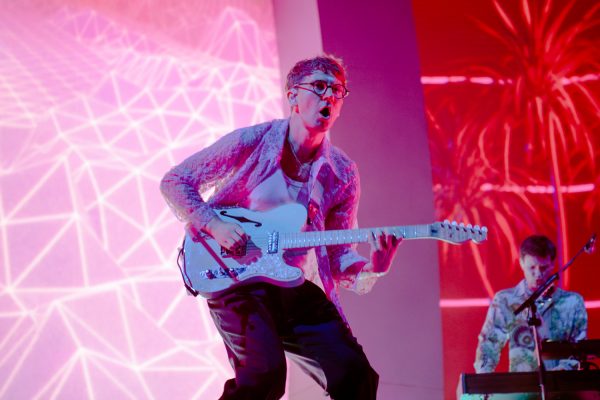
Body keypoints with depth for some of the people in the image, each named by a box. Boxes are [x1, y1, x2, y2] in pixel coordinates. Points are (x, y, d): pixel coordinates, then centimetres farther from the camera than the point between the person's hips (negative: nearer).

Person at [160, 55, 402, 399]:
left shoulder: (343, 174, 4)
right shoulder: (253, 141, -6)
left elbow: (339, 256, 6)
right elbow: (175, 181, -1)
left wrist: (373, 267, -16)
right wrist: (214, 225, -15)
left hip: (293, 287, 4)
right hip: (235, 277, -4)